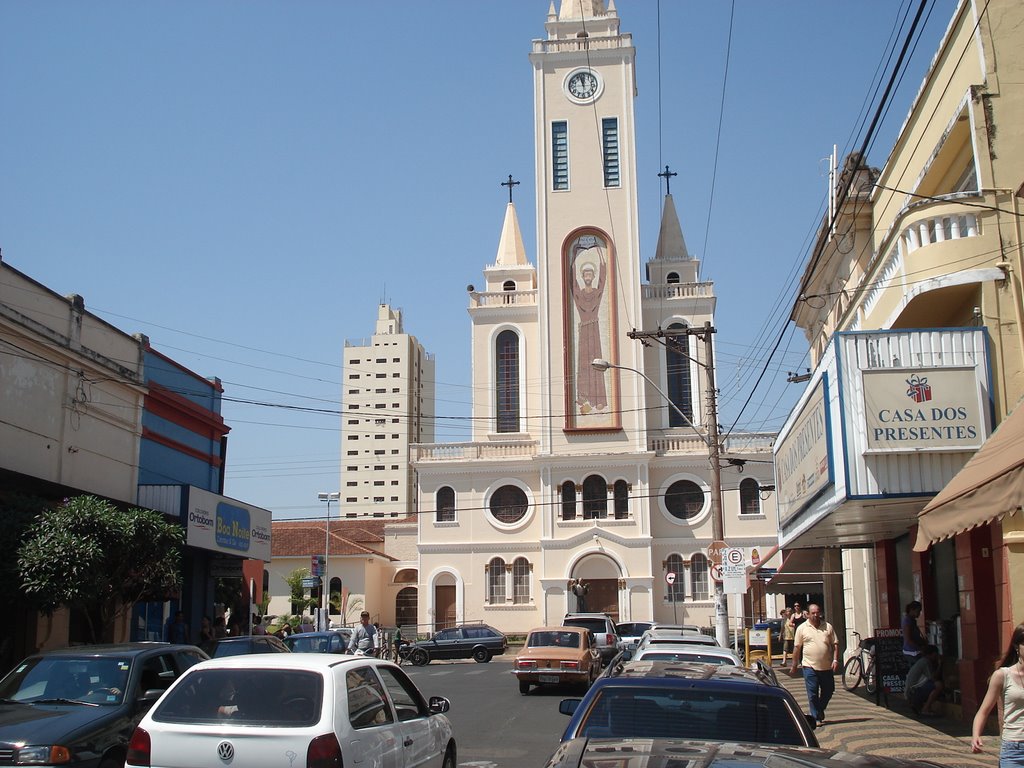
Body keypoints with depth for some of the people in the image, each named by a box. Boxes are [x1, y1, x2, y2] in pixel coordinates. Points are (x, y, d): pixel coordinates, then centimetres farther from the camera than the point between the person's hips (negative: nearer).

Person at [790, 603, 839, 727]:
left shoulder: (828, 627, 6)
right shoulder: (802, 628, 0)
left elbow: (835, 644, 7)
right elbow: (797, 647, 4)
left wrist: (835, 660, -5)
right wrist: (794, 665, 5)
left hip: (827, 666, 3)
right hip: (810, 666, -3)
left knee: (828, 691, 11)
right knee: (813, 694, -3)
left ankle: (819, 711, 34)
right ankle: (817, 718, 7)